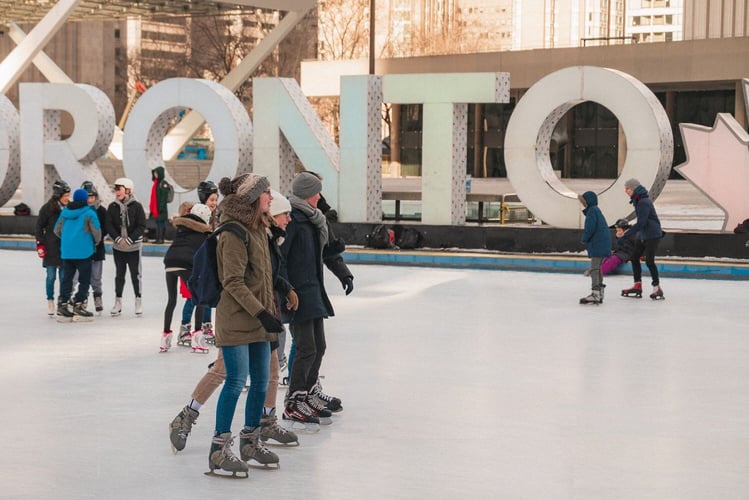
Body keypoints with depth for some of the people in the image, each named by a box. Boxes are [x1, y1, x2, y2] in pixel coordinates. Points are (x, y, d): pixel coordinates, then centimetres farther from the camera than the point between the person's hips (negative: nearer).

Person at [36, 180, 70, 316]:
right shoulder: (47, 208, -7)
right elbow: (39, 227, -2)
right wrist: (40, 244, -7)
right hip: (51, 248, -3)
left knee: (64, 276, 5)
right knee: (51, 276, 2)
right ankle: (50, 301, 12)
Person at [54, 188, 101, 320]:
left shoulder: (65, 212, 8)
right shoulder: (89, 213, -8)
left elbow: (57, 230, 13)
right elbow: (96, 231, -9)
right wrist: (97, 242, 12)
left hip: (66, 251, 5)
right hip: (84, 251, -5)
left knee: (67, 279, 12)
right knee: (84, 280, 3)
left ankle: (63, 305, 10)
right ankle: (78, 306, -1)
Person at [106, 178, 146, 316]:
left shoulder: (136, 206, -7)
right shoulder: (112, 207, 1)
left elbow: (141, 226, -9)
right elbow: (109, 225, -3)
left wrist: (130, 239, -17)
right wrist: (118, 238, -17)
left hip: (134, 247, -2)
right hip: (118, 247, 2)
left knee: (135, 274, 3)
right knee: (119, 274, 9)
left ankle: (138, 301, 15)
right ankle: (118, 302, 18)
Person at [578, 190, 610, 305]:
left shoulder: (592, 211, -11)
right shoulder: (596, 210, 20)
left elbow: (590, 228, -17)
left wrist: (584, 239, -4)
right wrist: (585, 239, 14)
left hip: (597, 245, -10)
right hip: (602, 244, 10)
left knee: (594, 269, -13)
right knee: (597, 269, 15)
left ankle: (595, 294, -18)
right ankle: (599, 295, 20)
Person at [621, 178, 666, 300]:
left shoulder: (644, 202, -21)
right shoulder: (638, 200, 10)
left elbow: (641, 223, -25)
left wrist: (627, 233, -23)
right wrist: (631, 229, 14)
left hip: (652, 235, -10)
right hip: (642, 235, 10)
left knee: (649, 261, -9)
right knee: (634, 258, 9)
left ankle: (657, 288, 1)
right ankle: (637, 287, 15)